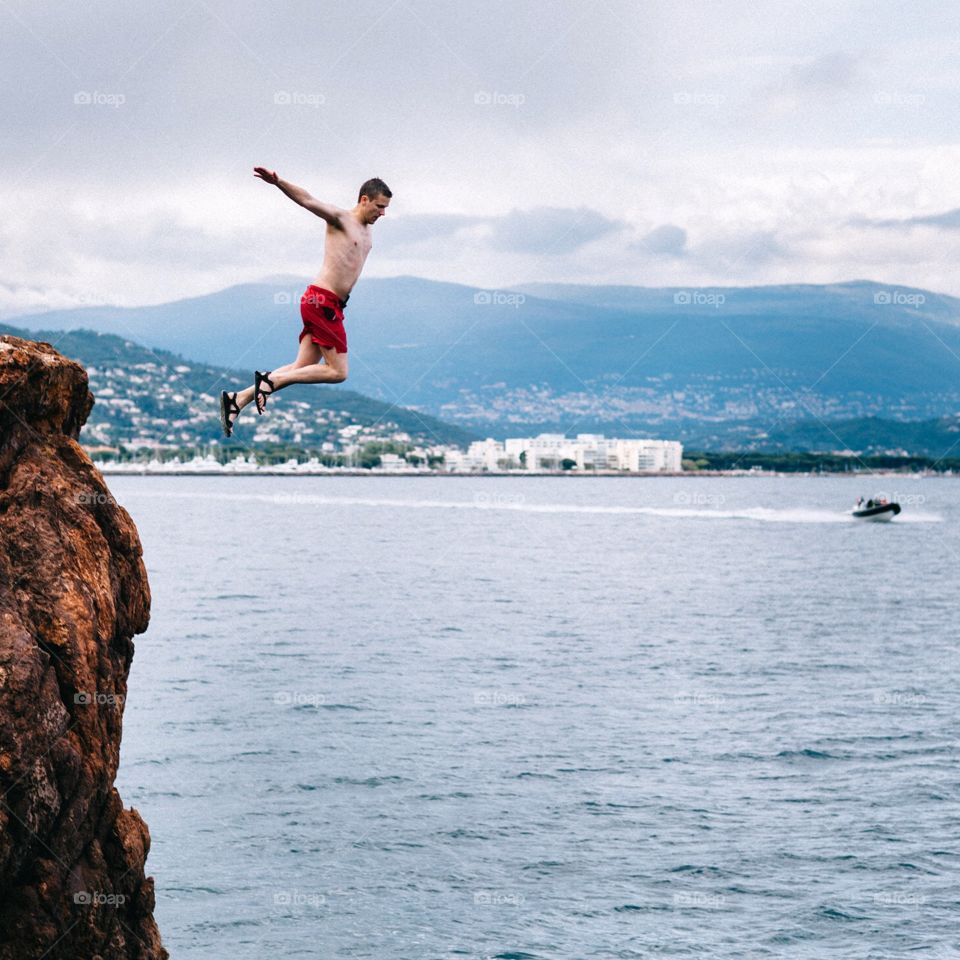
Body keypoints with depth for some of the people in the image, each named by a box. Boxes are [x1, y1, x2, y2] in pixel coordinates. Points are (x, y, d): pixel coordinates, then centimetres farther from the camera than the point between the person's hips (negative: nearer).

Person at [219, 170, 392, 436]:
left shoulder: (366, 230, 19)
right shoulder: (340, 218, -6)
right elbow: (306, 199, -18)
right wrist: (278, 182, -32)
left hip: (329, 304, 9)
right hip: (321, 301, -9)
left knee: (301, 369, 6)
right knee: (337, 372, -8)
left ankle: (237, 399, 6)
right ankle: (271, 379, -5)